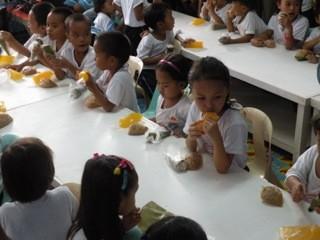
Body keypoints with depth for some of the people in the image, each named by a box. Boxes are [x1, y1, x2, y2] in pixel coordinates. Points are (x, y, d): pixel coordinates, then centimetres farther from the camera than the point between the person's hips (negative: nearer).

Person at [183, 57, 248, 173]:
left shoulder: (235, 124, -24)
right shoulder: (195, 108, -10)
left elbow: (222, 168, -22)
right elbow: (191, 147, 2)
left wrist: (216, 138, -35)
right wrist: (192, 137, -18)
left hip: (231, 174, -4)